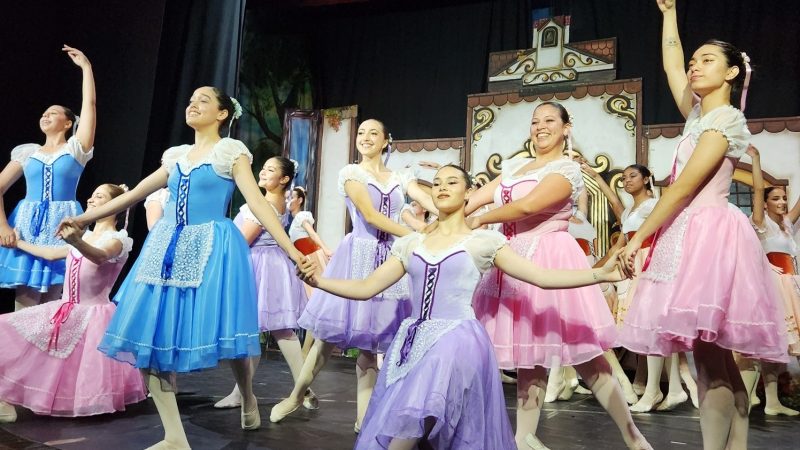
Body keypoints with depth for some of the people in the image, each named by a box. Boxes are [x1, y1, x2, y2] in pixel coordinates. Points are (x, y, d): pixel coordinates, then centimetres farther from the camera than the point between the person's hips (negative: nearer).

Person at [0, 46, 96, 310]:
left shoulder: (76, 148, 6)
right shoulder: (28, 152, 13)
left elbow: (89, 103, -1)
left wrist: (86, 66, 2)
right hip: (28, 224, 2)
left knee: (51, 304, 2)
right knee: (25, 305, -1)